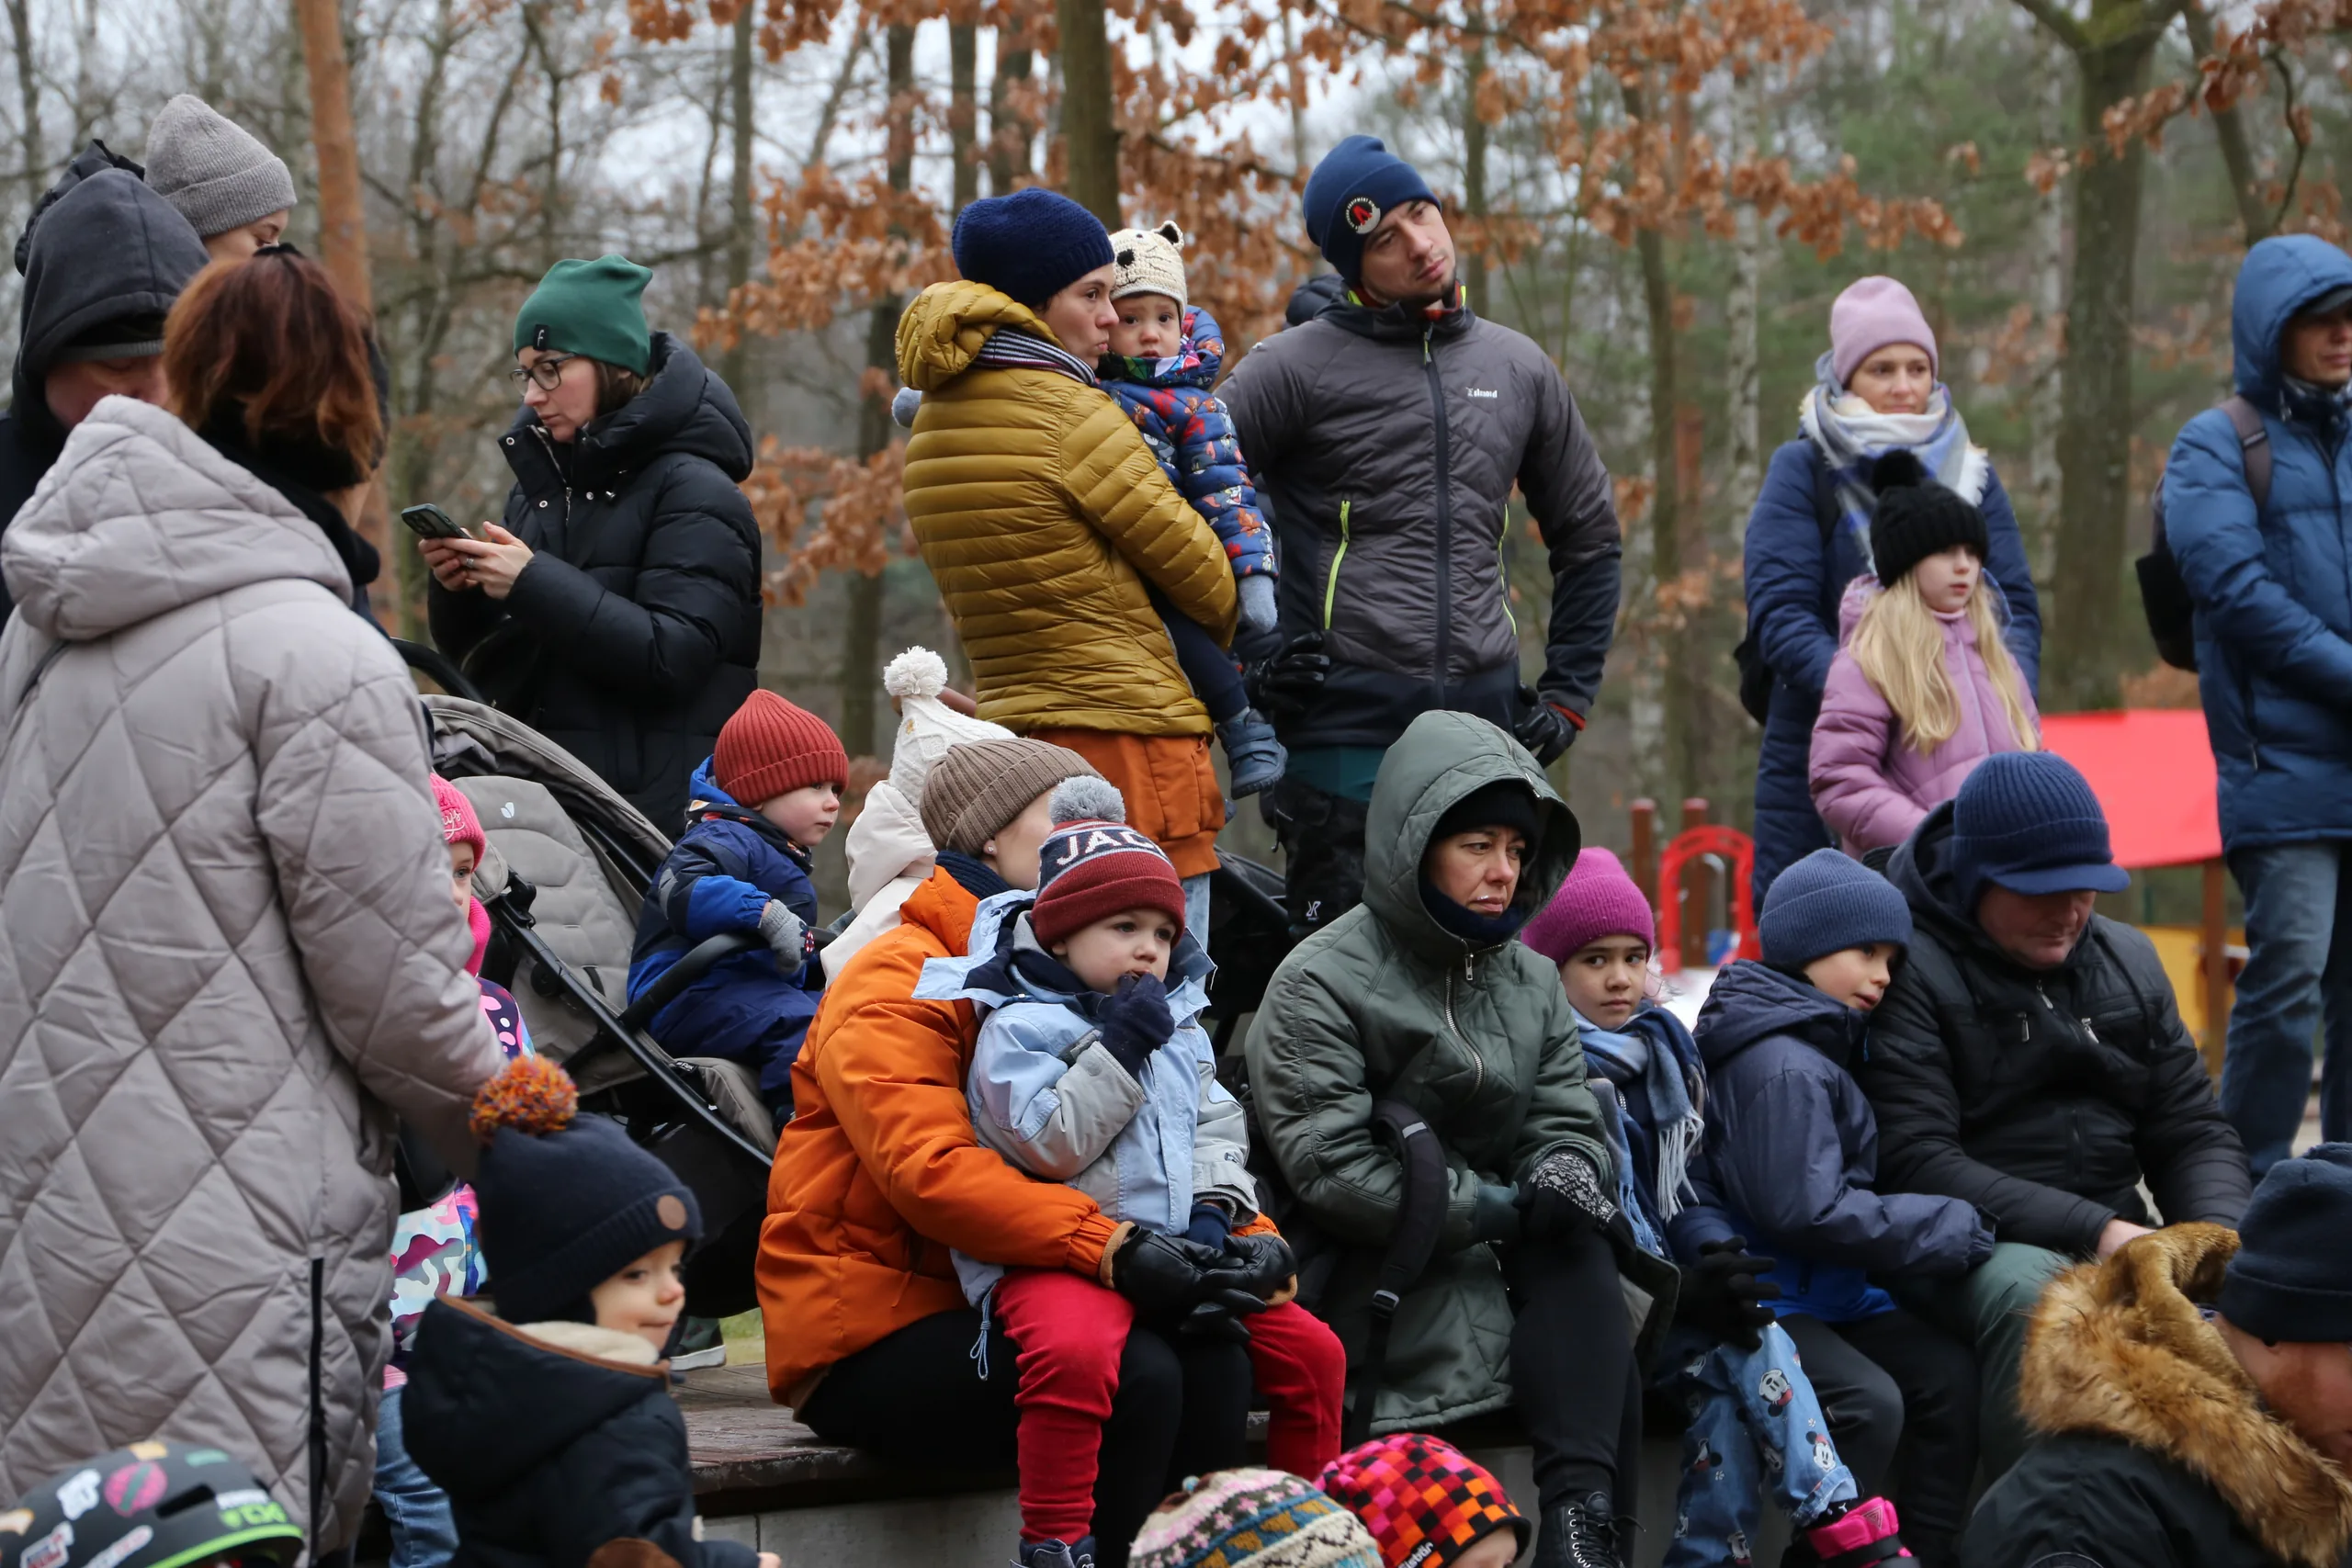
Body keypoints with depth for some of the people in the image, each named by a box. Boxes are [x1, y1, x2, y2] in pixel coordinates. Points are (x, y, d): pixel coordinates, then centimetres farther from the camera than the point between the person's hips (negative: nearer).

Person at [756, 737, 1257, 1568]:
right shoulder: (896, 985, -10)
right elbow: (928, 1169, -26)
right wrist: (1110, 1247, -35)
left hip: (992, 1312, 8)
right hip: (871, 1336, -8)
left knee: (1212, 1359, -18)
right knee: (1132, 1375, -29)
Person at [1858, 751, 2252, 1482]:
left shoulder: (2127, 961, 15)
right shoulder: (1910, 971, -7)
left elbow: (2194, 1132, 16)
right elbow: (1916, 1162, -16)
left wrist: (2218, 1236, -7)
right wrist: (2093, 1230, -22)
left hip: (2115, 1241, 6)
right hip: (1975, 1249, -6)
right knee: (2029, 1296, -38)